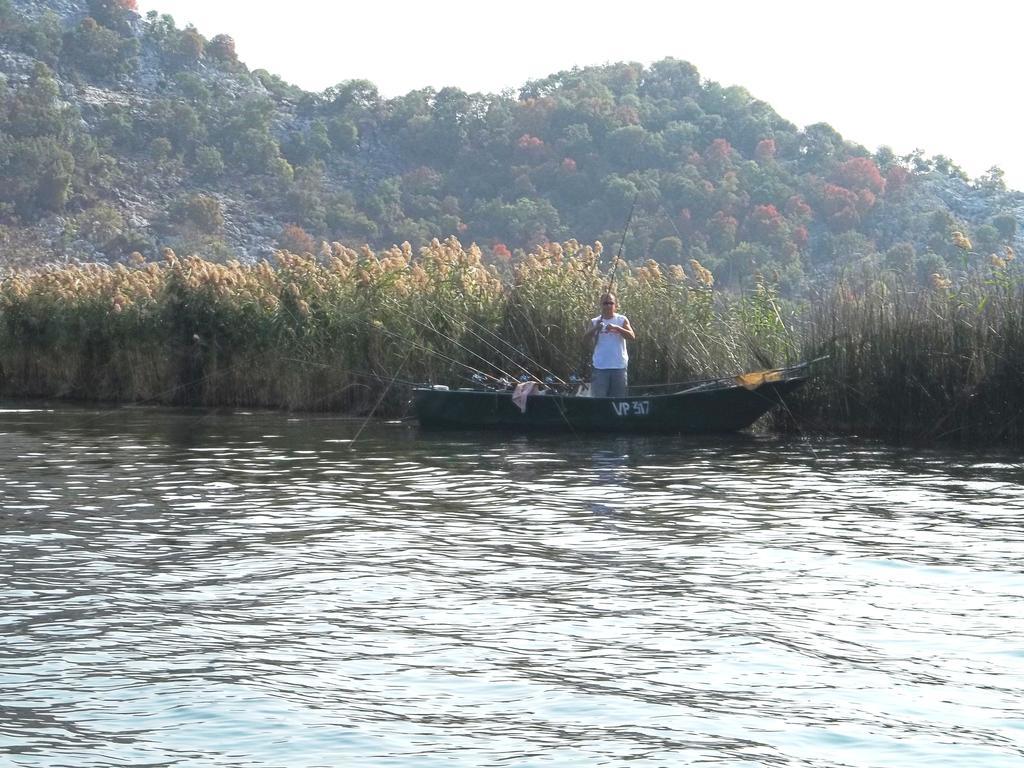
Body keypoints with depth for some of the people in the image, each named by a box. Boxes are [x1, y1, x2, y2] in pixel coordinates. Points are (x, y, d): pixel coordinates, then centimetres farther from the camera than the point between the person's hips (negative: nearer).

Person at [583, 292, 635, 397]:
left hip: (619, 366, 1)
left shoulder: (622, 320, 6)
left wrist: (616, 328, -21)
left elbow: (632, 336, -6)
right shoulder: (595, 322, 7)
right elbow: (585, 339, -5)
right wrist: (595, 329, -24)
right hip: (600, 367, 0)